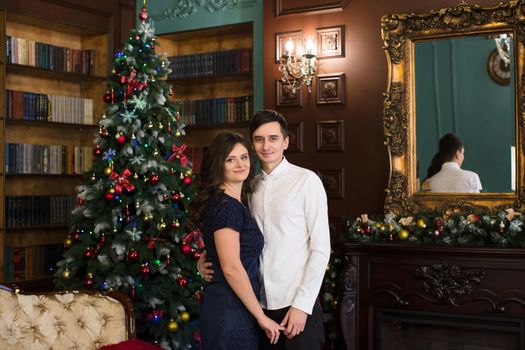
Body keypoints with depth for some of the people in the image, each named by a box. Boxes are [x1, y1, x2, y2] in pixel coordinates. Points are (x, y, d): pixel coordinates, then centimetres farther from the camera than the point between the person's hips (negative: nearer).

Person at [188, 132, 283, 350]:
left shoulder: (236, 203, 12)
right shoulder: (224, 205, -17)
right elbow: (231, 268, -22)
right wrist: (261, 316, -17)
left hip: (235, 306, 9)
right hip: (229, 310, -9)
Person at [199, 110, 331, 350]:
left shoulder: (306, 181, -6)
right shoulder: (251, 186, 8)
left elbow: (321, 249, -8)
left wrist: (302, 304, -12)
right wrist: (207, 261, -5)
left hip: (297, 305, -4)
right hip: (260, 304, 4)